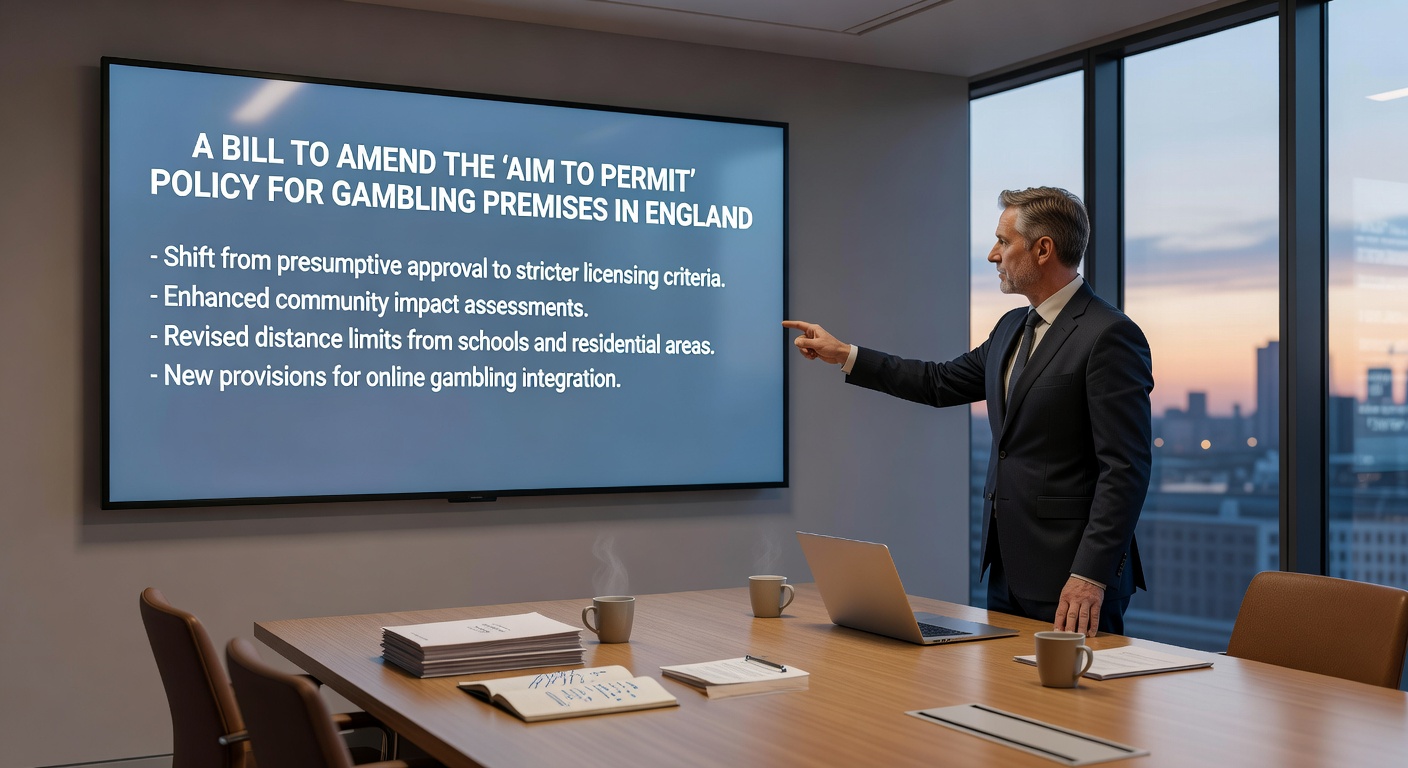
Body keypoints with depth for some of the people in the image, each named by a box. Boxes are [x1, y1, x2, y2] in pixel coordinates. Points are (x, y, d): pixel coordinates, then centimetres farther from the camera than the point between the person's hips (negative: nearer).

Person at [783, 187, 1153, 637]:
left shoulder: (1110, 336, -14)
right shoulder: (1013, 328, 14)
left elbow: (1126, 468, -18)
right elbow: (942, 383, 24)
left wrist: (1091, 576, -23)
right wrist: (843, 355, 22)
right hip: (1007, 570, 8)